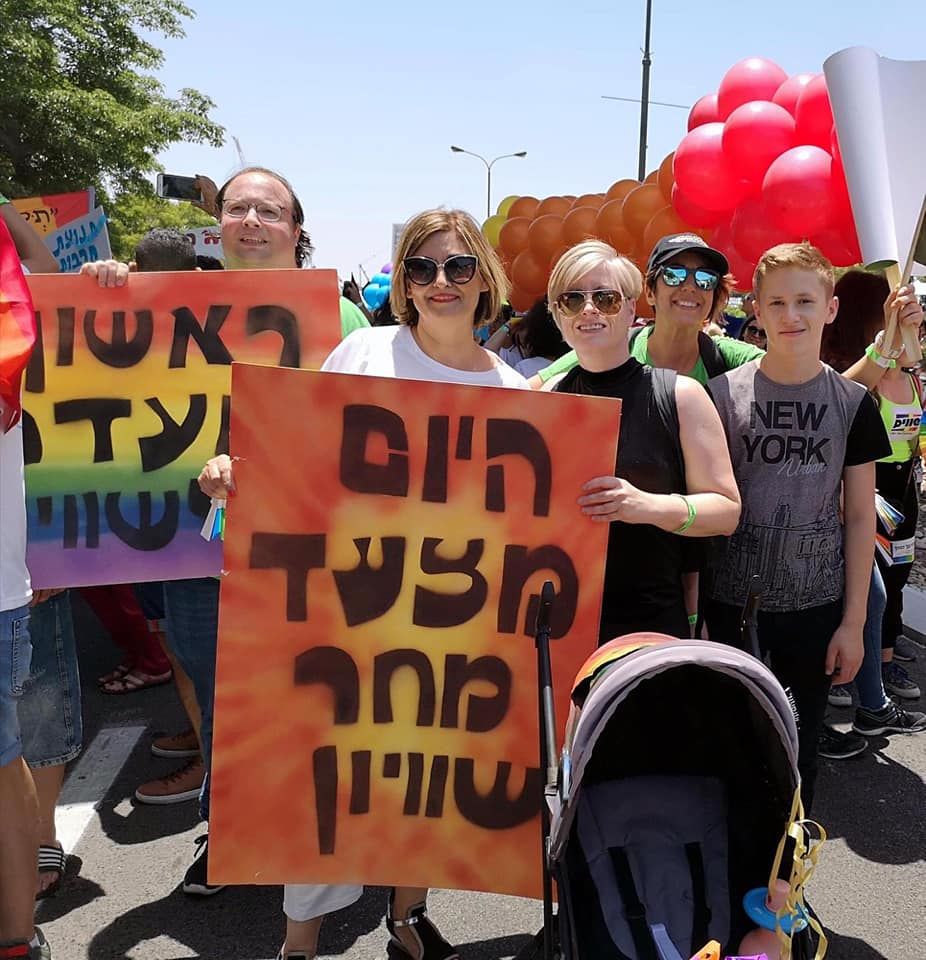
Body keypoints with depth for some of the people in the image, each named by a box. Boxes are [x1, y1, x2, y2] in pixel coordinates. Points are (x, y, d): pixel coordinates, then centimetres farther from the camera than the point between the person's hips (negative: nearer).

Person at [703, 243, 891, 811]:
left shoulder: (853, 403, 0)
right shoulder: (722, 394, -4)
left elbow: (860, 516, 3)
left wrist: (853, 621, 0)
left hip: (816, 608, 1)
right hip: (731, 604, -1)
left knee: (799, 748, 13)